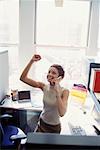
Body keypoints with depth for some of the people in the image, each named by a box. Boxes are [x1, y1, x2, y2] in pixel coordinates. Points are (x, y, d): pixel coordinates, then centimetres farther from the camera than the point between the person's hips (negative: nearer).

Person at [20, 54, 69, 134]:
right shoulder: (44, 86, -13)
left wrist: (57, 91, -38)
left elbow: (62, 113, -36)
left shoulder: (64, 91, -22)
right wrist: (31, 61, -27)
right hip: (42, 123, 3)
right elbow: (23, 78, -18)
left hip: (54, 127, -3)